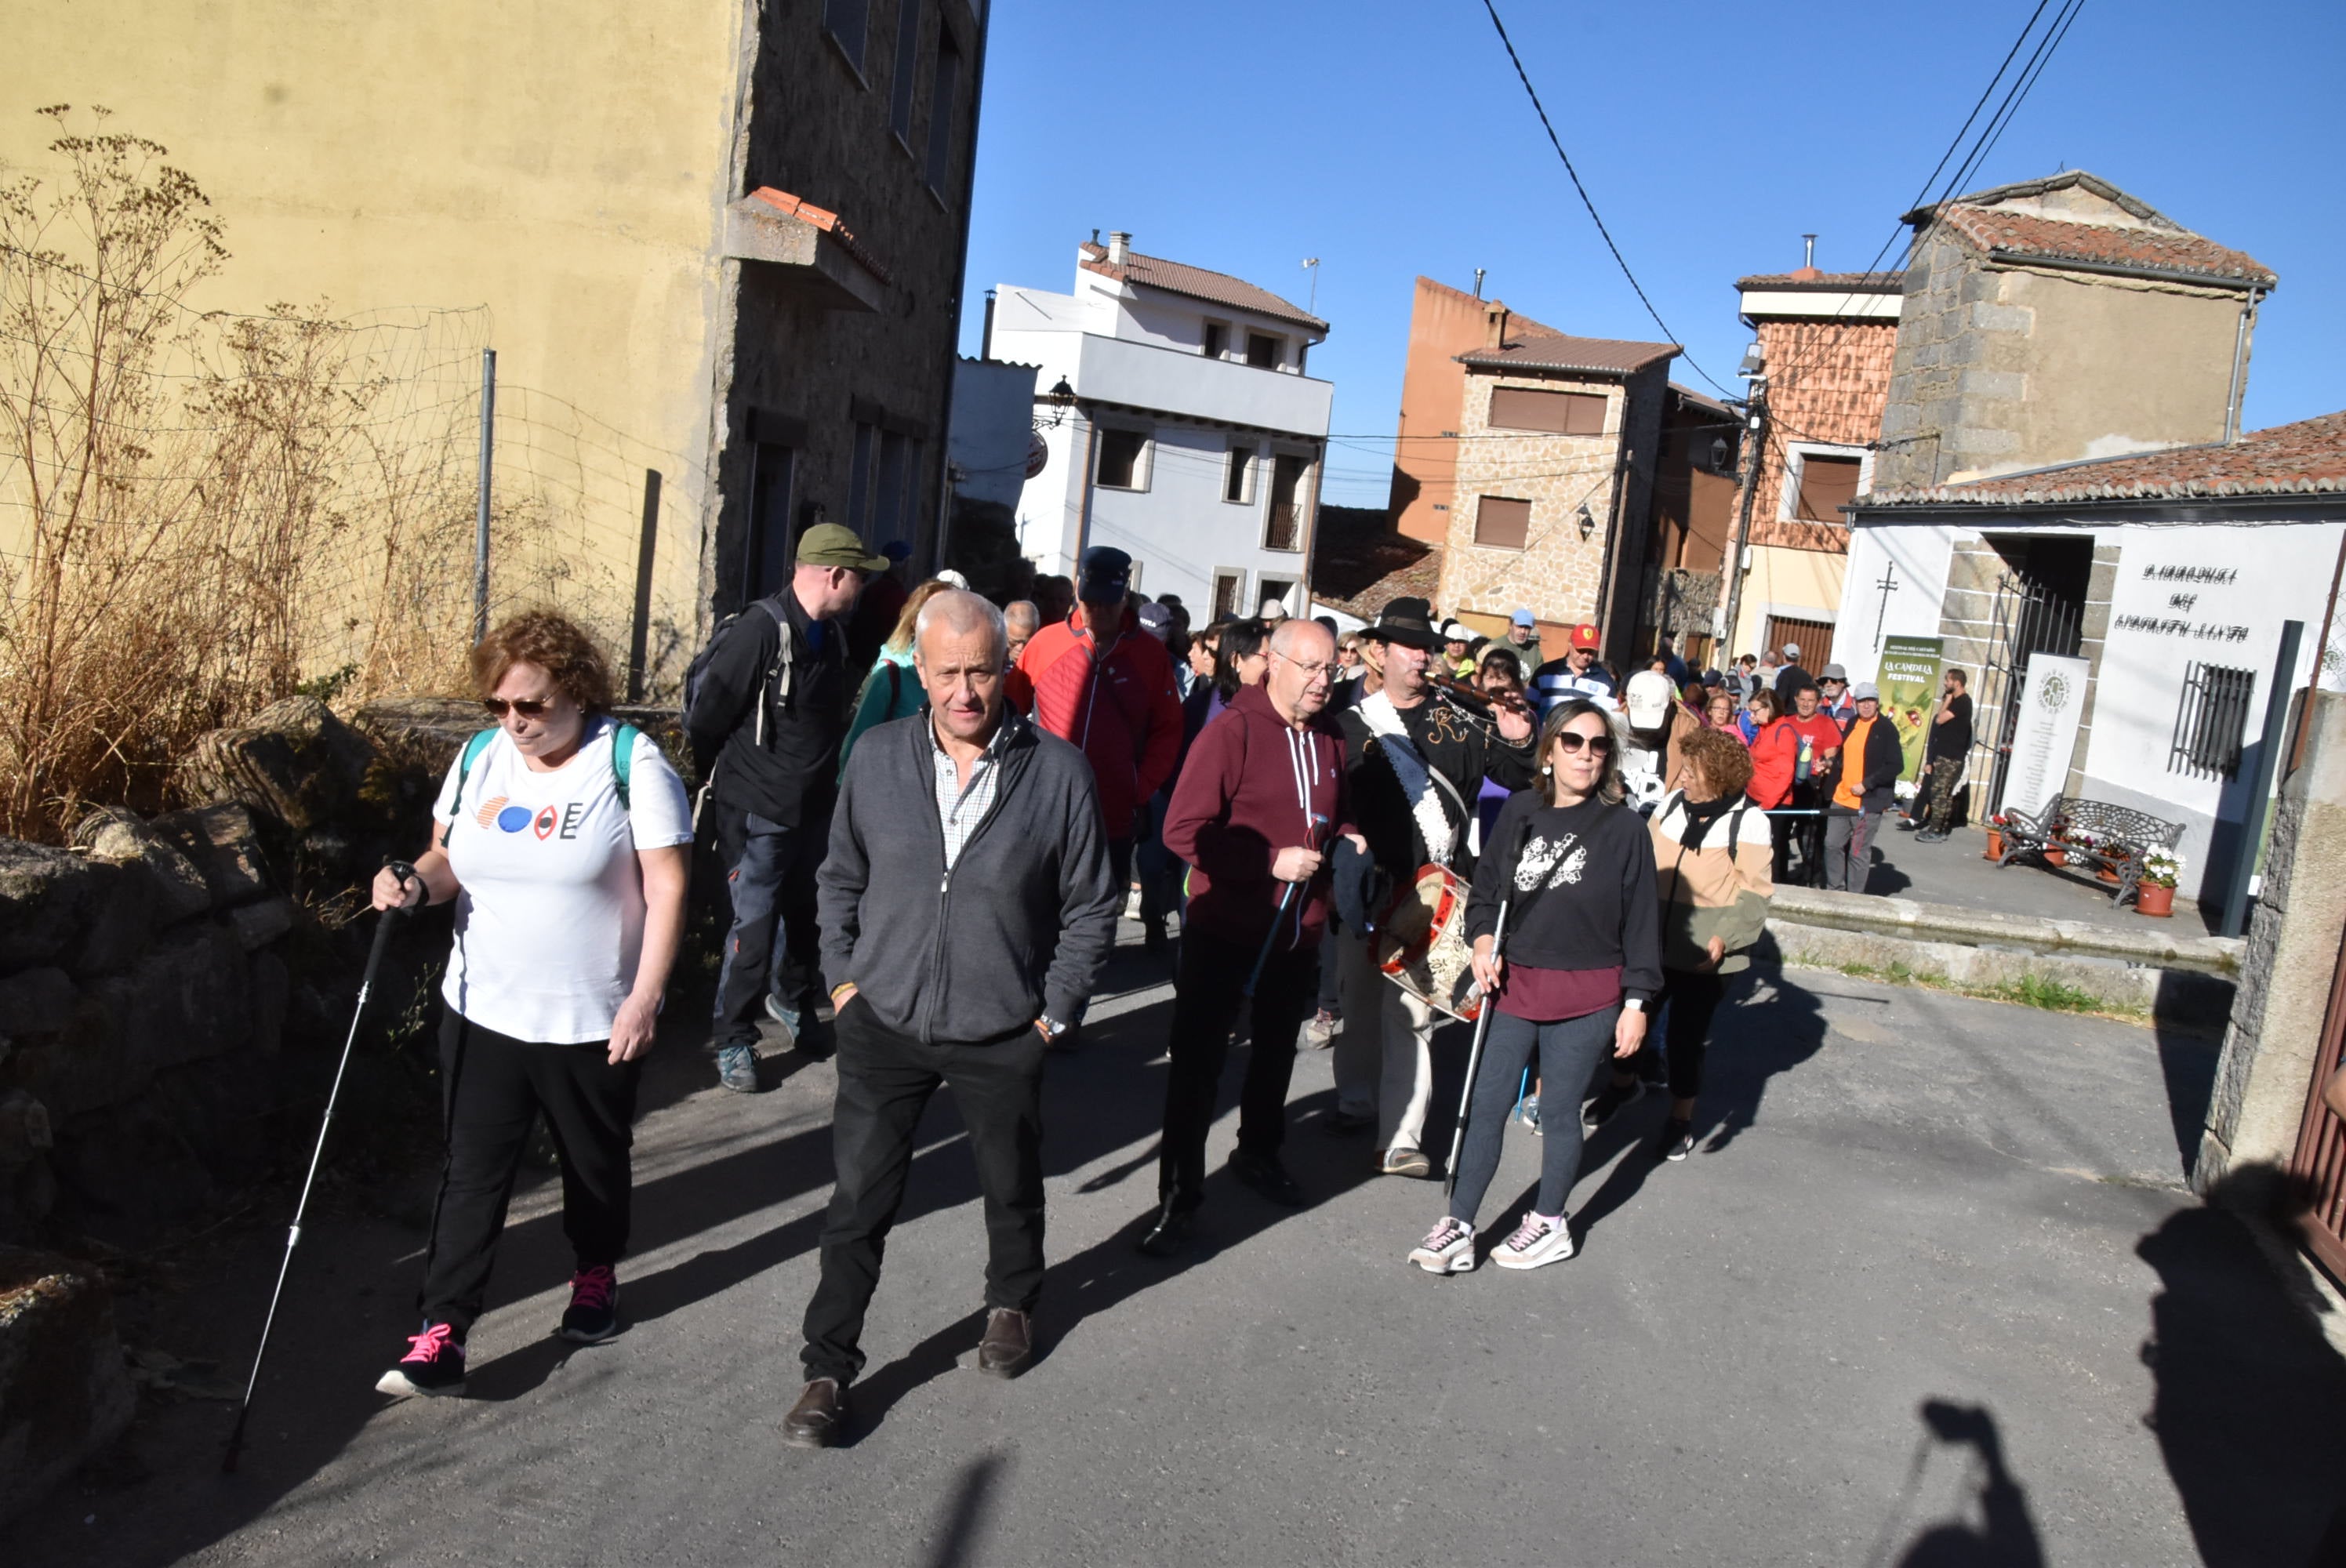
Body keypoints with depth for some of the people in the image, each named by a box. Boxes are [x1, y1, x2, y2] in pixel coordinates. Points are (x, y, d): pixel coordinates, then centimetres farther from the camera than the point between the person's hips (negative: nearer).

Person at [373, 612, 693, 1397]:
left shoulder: (631, 762, -14)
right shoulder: (479, 757, 2)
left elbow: (666, 885, -14)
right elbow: (449, 859, 12)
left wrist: (645, 996, -19)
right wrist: (415, 883, -11)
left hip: (593, 1020, -3)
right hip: (483, 1010, 3)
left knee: (595, 1162, 17)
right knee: (471, 1173, 2)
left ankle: (596, 1275, 42)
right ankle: (441, 1334, 9)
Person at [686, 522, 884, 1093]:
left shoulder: (832, 634, 5)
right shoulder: (759, 632, -21)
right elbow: (706, 716, -15)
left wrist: (826, 778, 16)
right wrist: (721, 780, 0)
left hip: (815, 806, 7)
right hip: (759, 810, -7)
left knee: (804, 913, 19)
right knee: (754, 927, -3)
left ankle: (791, 998, 42)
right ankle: (732, 1040, 11)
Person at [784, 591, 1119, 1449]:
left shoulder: (1057, 771, -11)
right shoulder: (877, 758, -4)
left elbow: (1091, 906, -3)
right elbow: (841, 879, 10)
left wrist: (1055, 1010, -4)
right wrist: (845, 977, 3)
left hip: (1002, 1035, -1)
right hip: (885, 1024, 1)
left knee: (1012, 1190, 19)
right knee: (857, 1203, 3)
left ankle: (1011, 1305, 47)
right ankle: (829, 1371, 19)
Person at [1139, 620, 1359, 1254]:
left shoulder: (1330, 740, 5)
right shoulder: (1232, 731, -15)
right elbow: (1183, 830, -22)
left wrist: (1346, 839, 0)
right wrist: (1271, 861, -25)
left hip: (1299, 930, 6)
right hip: (1224, 927, -6)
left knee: (1277, 1048, 22)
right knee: (1198, 1061, 1)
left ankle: (1258, 1152, 43)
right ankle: (1178, 1196, 12)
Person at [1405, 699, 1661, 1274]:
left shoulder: (1623, 827, -6)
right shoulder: (1520, 812, 2)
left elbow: (1641, 919, -3)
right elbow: (1485, 887, 11)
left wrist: (1636, 1001, -4)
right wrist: (1482, 938, -7)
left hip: (1586, 997, -3)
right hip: (1514, 986, 3)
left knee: (1560, 1112, 11)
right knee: (1484, 1106, 4)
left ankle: (1550, 1225, 31)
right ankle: (1458, 1228, 15)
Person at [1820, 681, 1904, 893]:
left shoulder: (1886, 729, -8)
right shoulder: (1852, 725, 11)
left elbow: (1896, 766, -13)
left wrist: (1866, 784, -17)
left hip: (1868, 802, -6)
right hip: (1841, 799, 6)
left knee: (1857, 853, 0)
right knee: (1832, 845, 8)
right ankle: (1835, 891, 22)